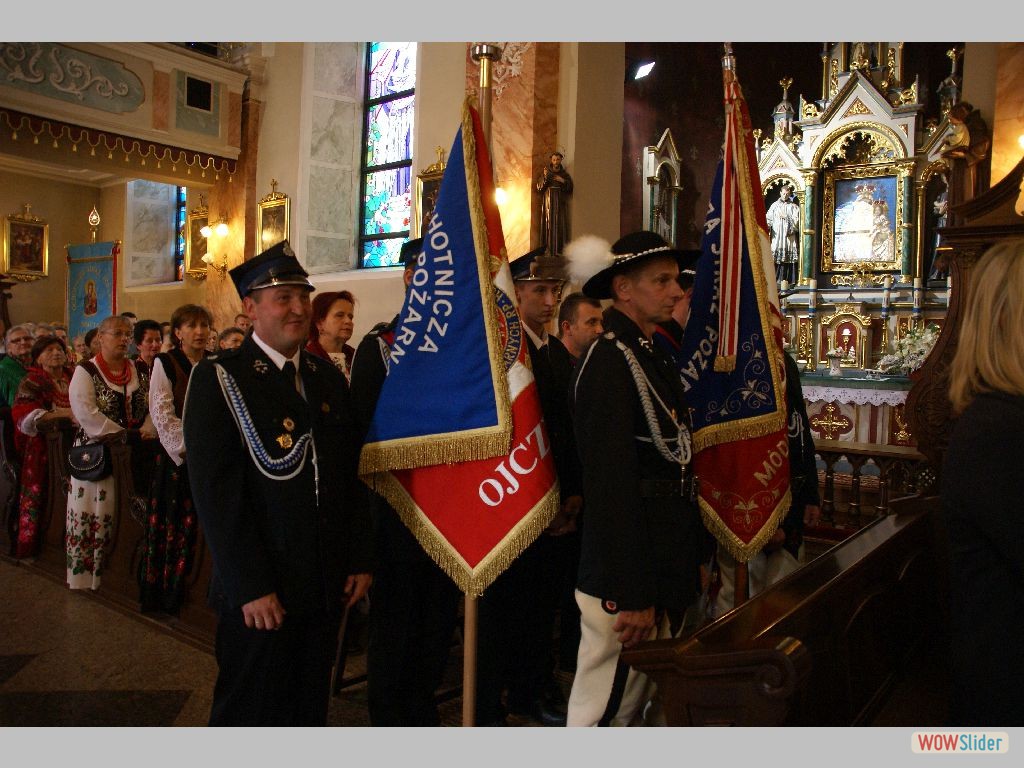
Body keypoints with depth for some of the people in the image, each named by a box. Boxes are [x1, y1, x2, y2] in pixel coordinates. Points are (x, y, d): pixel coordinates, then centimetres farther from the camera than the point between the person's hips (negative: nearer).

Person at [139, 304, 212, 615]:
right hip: (176, 455, -3)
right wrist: (187, 447, -12)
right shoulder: (165, 363, -2)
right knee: (167, 522, 2)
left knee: (188, 523, 6)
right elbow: (162, 414, -8)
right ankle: (156, 591, 15)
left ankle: (177, 588, 18)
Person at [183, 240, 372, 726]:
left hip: (326, 590, 5)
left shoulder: (329, 380, 9)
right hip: (257, 594, -5)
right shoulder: (218, 379, -8)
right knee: (252, 716, 12)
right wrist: (251, 587, -17)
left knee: (309, 711, 19)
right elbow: (216, 493, -14)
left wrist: (358, 560, 6)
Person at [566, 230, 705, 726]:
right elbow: (612, 486, -23)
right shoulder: (609, 361, -18)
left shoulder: (655, 358, 12)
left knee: (639, 702, 22)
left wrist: (694, 563, 18)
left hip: (665, 572, 9)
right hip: (625, 582, -9)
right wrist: (634, 596, -22)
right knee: (609, 710, 5)